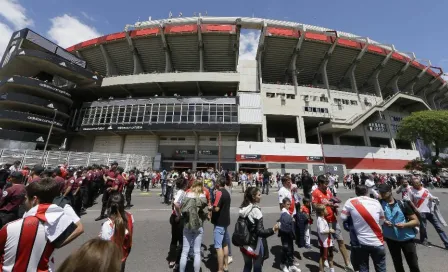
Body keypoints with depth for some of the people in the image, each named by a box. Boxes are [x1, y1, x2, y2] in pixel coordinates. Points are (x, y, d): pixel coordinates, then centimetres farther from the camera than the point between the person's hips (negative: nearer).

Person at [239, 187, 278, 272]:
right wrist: (272, 230, -28)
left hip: (245, 244, 7)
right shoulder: (256, 210, -24)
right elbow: (259, 231, -24)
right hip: (256, 245, -6)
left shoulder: (243, 208, -2)